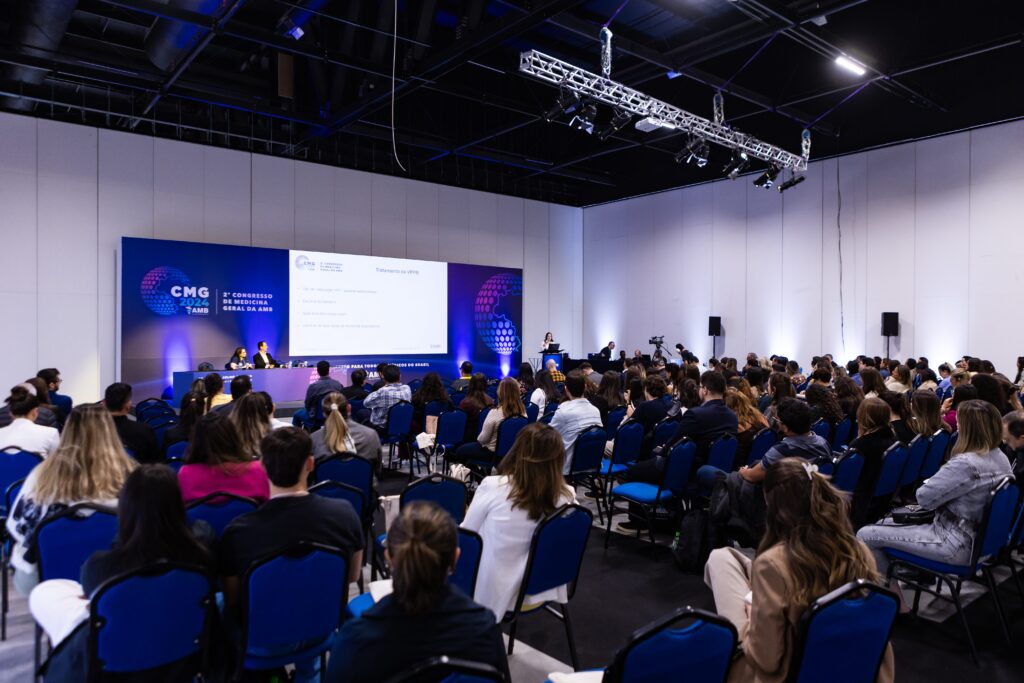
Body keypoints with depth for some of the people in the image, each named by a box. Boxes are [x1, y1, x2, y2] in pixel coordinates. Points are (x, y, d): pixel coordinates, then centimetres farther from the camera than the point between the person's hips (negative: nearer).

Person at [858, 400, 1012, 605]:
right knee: (884, 523, 20)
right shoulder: (1000, 458, 1)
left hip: (955, 543, -10)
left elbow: (924, 497, -20)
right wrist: (943, 476, 1)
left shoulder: (965, 464, -29)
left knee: (866, 535, -7)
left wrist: (937, 477, -1)